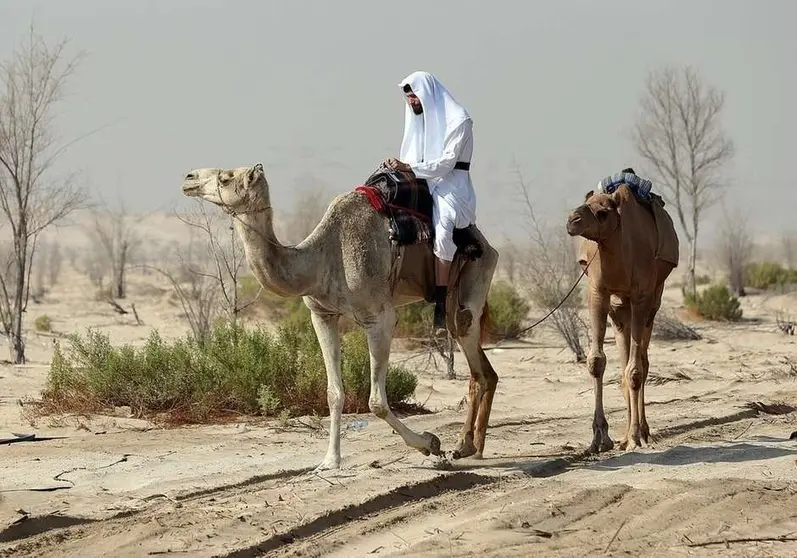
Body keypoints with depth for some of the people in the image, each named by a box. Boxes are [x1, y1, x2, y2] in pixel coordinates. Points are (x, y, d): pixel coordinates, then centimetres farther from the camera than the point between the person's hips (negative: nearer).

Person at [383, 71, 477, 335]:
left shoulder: (458, 120, -5)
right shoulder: (418, 119, 19)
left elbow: (447, 162, -14)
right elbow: (410, 159, 23)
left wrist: (408, 167, -19)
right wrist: (397, 167, 1)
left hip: (451, 185, -8)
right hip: (424, 184, 8)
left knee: (442, 230, -35)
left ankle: (441, 306, -37)